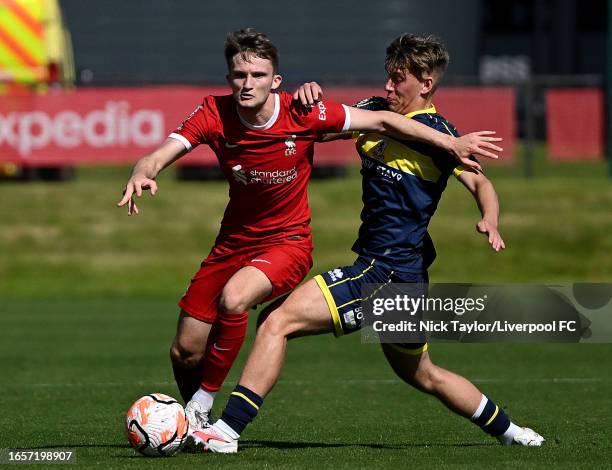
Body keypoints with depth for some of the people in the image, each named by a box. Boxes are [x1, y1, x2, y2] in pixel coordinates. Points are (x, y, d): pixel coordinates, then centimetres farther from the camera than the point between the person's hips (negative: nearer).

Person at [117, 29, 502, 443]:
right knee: (185, 351, 0)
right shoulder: (215, 114, -15)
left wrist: (452, 143, -10)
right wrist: (143, 174, -49)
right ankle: (194, 423, 31)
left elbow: (382, 121, -9)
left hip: (288, 242, -3)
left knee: (233, 299, -33)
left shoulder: (302, 113, -18)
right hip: (234, 241, 3)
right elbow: (160, 156, -24)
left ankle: (201, 407, -16)